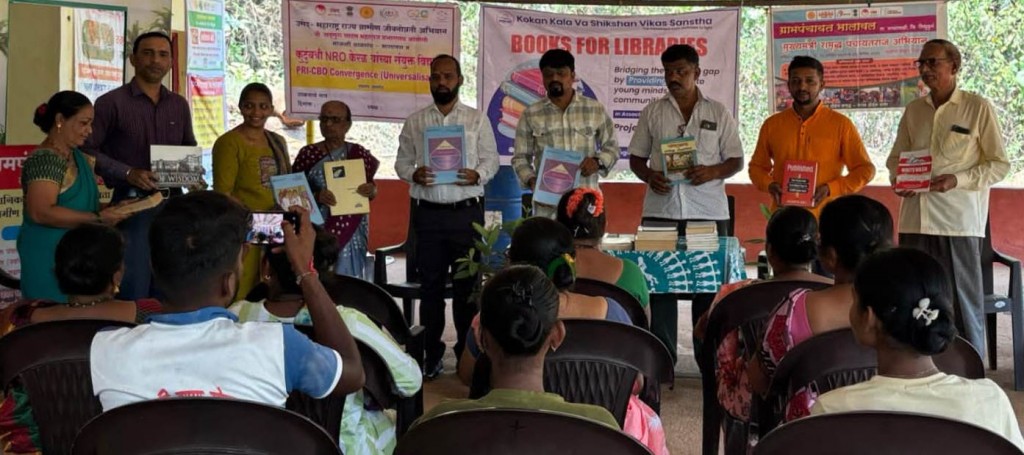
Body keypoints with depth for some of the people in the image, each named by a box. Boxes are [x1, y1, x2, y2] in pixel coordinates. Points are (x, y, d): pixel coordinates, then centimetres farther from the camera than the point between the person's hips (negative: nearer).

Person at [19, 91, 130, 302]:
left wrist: (111, 210, 8)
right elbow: (41, 212, -24)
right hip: (49, 258, -9)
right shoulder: (44, 159, -14)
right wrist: (99, 218, -23)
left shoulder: (78, 157, 14)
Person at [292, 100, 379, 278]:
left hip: (351, 229, 1)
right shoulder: (308, 154, 1)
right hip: (317, 228, -1)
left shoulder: (359, 154, 5)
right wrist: (316, 196, -18)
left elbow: (372, 188, 12)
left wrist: (371, 191, -11)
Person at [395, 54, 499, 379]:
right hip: (427, 214, 1)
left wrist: (476, 175, -14)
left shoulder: (477, 120, 6)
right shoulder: (415, 122, 9)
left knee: (467, 284, 1)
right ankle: (431, 354, 14)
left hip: (466, 212, -1)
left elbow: (491, 160, 6)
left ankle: (467, 352, 10)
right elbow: (402, 161, 11)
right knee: (431, 284, 6)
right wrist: (414, 174, -11)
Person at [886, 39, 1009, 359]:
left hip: (959, 221, -4)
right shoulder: (913, 110, 13)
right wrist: (897, 179, -3)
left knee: (964, 302, 0)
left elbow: (1000, 164, -1)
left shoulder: (978, 108, -1)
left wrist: (958, 180, -15)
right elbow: (895, 158, 19)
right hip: (916, 219, 5)